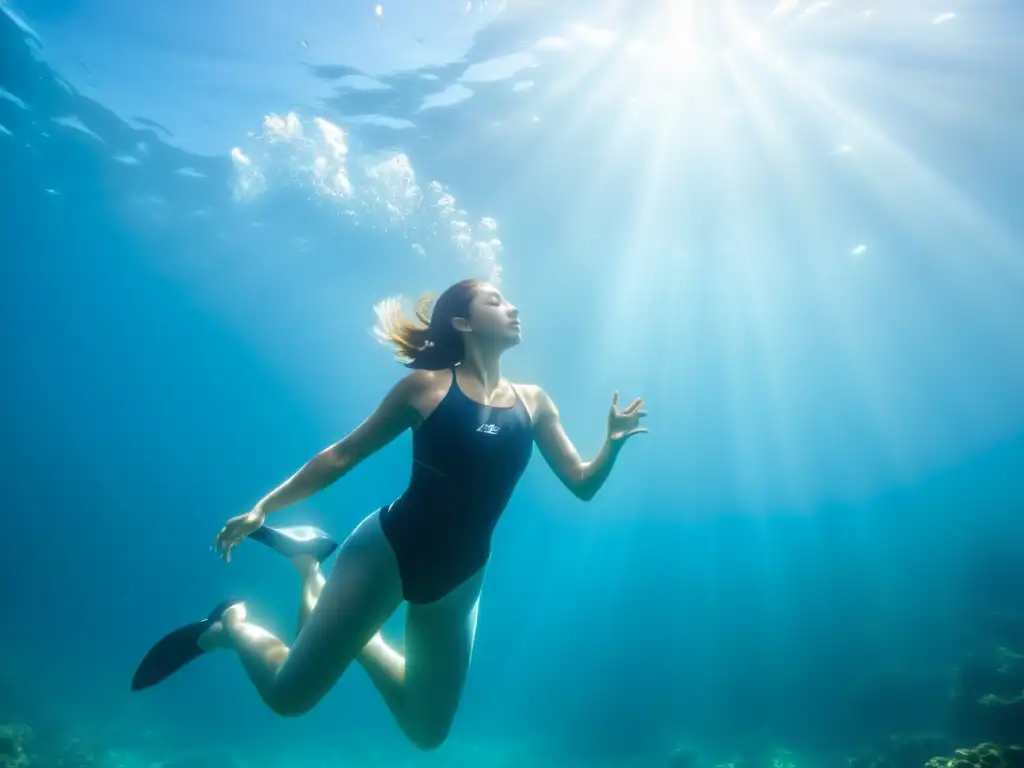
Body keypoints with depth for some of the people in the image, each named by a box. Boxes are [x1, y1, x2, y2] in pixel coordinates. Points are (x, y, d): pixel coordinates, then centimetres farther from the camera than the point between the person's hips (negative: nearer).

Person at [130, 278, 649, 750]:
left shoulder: (533, 402, 2)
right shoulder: (426, 386, -8)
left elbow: (582, 484, 4)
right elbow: (343, 455, -2)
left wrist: (614, 442, -15)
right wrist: (262, 507, -3)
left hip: (458, 581, 5)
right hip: (388, 550, -4)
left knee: (427, 733, 15)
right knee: (288, 695, -3)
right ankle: (231, 625, 31)